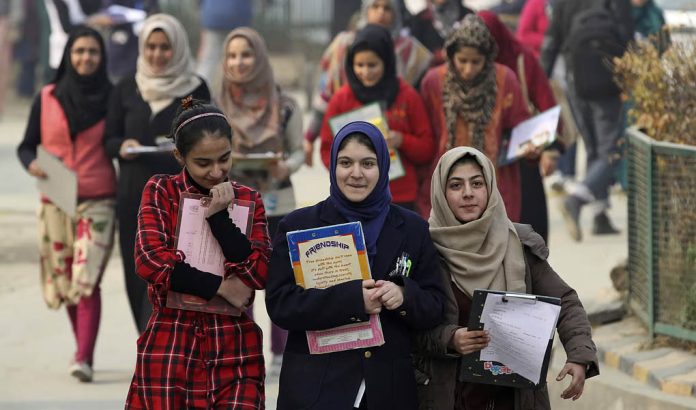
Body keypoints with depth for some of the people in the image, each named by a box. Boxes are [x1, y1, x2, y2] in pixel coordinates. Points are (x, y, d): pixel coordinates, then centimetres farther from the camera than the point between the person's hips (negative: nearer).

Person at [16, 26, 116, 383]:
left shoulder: (111, 98, 2)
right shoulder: (47, 98, 6)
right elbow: (27, 145, 9)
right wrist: (31, 164, -11)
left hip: (98, 202, -3)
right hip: (56, 202, 3)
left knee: (87, 280, -14)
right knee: (65, 282, 9)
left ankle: (84, 359, -19)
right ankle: (83, 349, 25)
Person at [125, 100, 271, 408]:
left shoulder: (248, 200, 9)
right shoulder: (161, 192, 4)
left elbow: (261, 274, -5)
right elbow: (149, 261, -11)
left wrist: (218, 216, -11)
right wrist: (220, 287, -10)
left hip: (234, 350, 1)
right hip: (171, 349, -1)